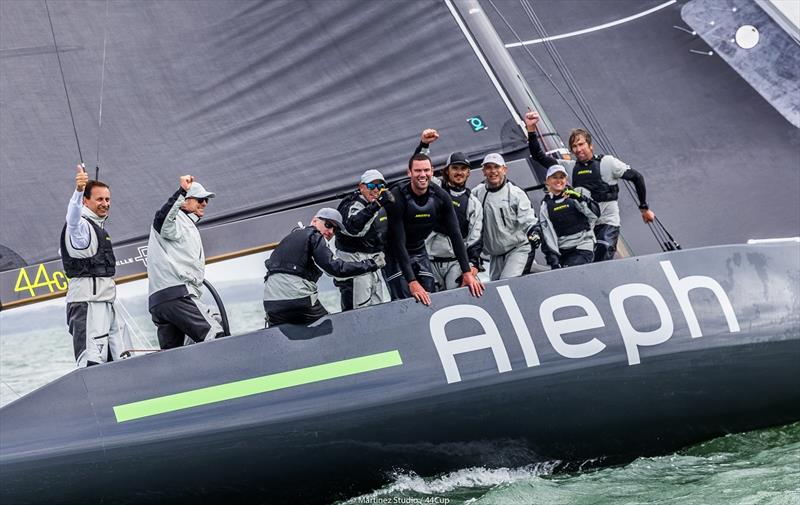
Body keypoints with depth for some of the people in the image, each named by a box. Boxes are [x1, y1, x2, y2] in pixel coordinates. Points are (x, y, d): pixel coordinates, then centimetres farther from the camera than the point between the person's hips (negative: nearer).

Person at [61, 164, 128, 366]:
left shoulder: (97, 226, 20)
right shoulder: (81, 225, -9)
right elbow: (73, 215, -32)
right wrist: (79, 189, -50)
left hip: (104, 302, 10)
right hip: (87, 303, -10)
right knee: (92, 364, -19)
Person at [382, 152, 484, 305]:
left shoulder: (441, 197, -10)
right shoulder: (397, 198, -25)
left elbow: (455, 235, -9)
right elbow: (398, 242, -27)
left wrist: (467, 272, -16)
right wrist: (412, 282, -33)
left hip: (420, 252, 5)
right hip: (395, 255, -5)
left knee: (431, 299, 0)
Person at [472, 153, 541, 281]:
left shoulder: (515, 193, -6)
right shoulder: (477, 193, 5)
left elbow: (527, 219, -14)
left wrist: (534, 231, -34)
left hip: (519, 248, -5)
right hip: (495, 254, 5)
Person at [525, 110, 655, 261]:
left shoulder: (607, 163, 0)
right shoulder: (569, 167, 9)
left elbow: (636, 177, 7)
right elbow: (539, 156, 7)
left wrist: (644, 208, 10)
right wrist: (531, 129, -3)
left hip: (607, 222, -4)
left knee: (602, 264, -20)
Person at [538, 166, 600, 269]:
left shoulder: (574, 195, 5)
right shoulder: (546, 206, 9)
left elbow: (595, 214, -6)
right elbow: (547, 235, 2)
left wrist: (581, 199, -21)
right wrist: (553, 260, -7)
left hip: (583, 247, -3)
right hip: (562, 251, 3)